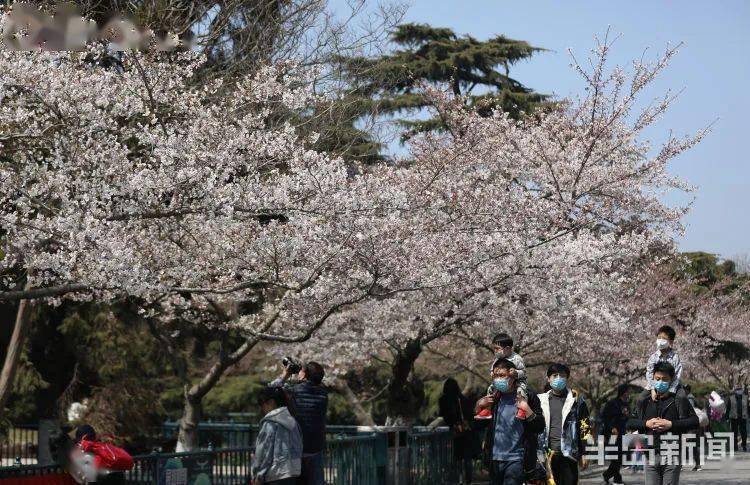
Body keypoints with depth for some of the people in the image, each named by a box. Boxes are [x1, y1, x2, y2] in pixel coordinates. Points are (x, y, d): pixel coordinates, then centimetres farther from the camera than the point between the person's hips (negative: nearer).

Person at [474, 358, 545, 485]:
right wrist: (478, 407, 0)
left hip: (516, 459, -6)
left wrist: (527, 410, -21)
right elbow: (479, 425, 17)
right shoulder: (493, 398, 10)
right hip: (495, 459, 6)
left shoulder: (527, 397, -3)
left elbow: (540, 427, -7)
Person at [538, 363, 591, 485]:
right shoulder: (541, 400, 11)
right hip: (547, 453, 2)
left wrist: (583, 454, -1)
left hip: (568, 453, -2)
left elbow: (585, 428, 4)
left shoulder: (576, 400, 5)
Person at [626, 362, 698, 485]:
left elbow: (694, 421, -4)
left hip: (671, 456, -3)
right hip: (651, 456, 3)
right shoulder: (645, 402, 13)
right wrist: (646, 423, -5)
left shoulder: (679, 400, 3)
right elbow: (629, 423, 13)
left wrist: (671, 424, -12)